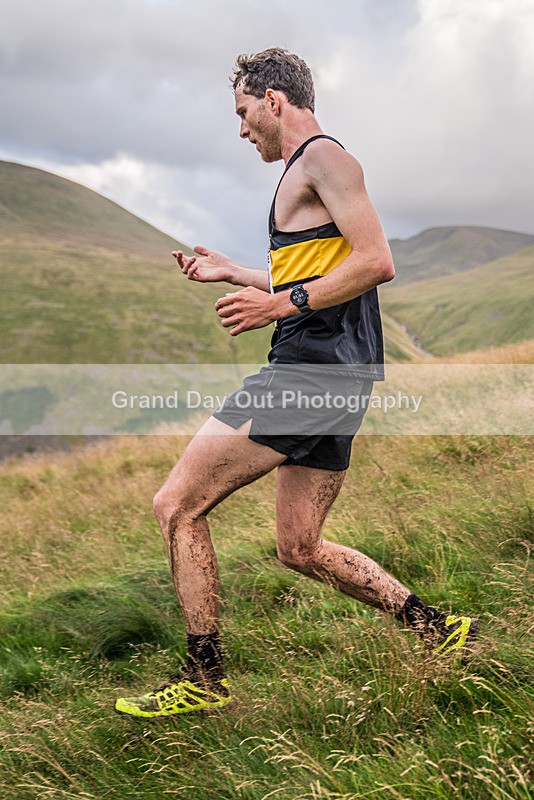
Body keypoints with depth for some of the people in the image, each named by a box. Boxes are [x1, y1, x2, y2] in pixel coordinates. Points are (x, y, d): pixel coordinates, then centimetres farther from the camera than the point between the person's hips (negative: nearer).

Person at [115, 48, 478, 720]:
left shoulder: (323, 157, -6)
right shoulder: (305, 173, 25)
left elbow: (376, 262, -18)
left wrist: (281, 304, -19)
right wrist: (231, 273, 29)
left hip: (313, 364, -11)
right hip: (327, 370, 11)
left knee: (176, 505, -6)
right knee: (300, 550, 13)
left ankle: (203, 679, 3)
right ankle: (439, 629, 18)